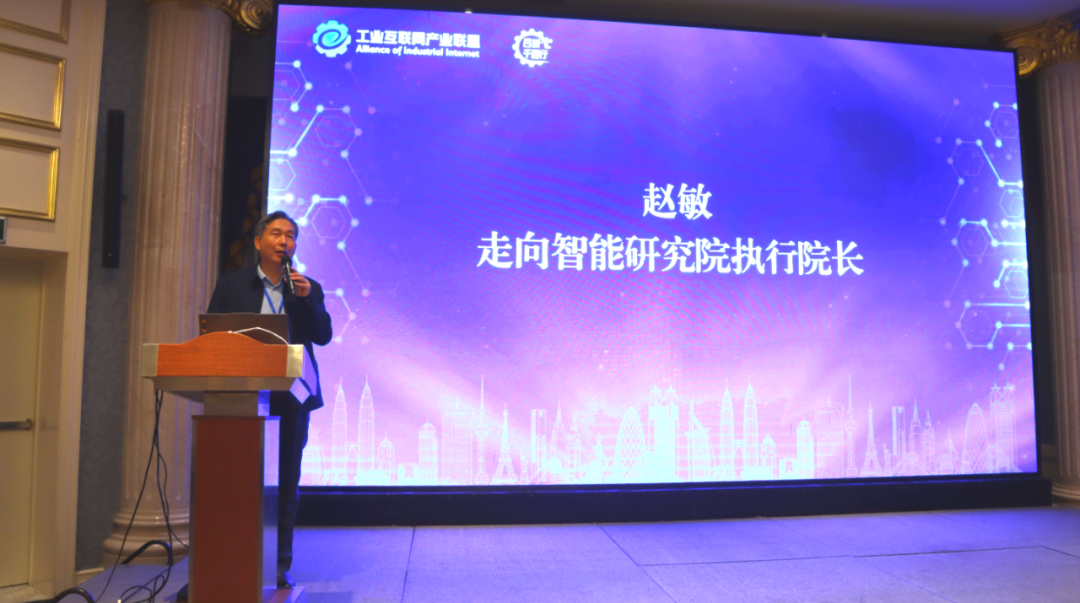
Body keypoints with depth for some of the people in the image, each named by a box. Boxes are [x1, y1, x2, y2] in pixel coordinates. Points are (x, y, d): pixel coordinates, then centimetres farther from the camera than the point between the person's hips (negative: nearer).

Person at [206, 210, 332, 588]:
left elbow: (323, 336, -1)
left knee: (286, 483, 6)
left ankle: (281, 566, 16)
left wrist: (308, 299, -15)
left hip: (290, 399, 1)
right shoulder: (232, 284, 6)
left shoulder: (308, 289, 8)